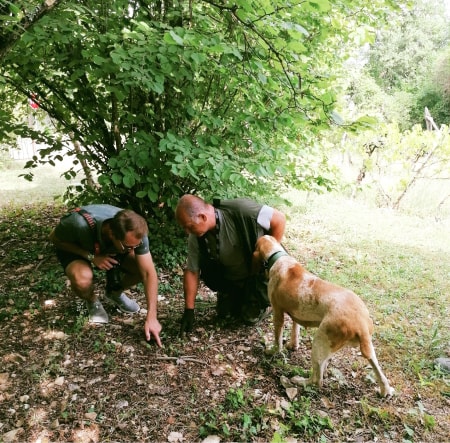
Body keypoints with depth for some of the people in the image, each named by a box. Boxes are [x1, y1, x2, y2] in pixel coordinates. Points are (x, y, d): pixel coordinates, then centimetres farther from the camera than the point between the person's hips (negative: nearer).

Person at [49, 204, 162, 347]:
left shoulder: (135, 231, -33)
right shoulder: (80, 224, -42)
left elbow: (149, 273, -29)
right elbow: (54, 238, -19)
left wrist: (151, 318, -33)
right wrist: (91, 256, -31)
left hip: (109, 249, 3)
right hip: (73, 247, -2)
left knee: (142, 268, -20)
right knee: (82, 280, -36)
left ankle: (115, 293, 13)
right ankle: (92, 302, 2)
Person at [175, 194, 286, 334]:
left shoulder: (240, 210, -35)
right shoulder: (195, 237, -18)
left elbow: (279, 219, -25)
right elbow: (191, 271, -8)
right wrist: (189, 310, -7)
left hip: (259, 272, -5)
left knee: (250, 317, -5)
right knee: (225, 314, 5)